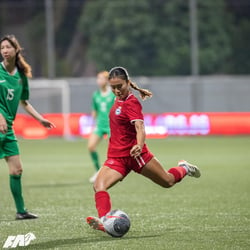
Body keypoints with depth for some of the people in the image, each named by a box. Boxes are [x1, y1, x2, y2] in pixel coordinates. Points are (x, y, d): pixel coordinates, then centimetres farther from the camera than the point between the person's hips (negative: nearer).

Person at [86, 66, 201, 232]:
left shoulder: (131, 103, -17)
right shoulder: (119, 99, 5)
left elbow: (139, 127, -33)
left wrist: (139, 145, -50)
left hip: (134, 154, -6)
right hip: (116, 157, 6)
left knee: (168, 182, 12)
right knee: (99, 186, -21)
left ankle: (183, 169, 44)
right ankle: (104, 220, -36)